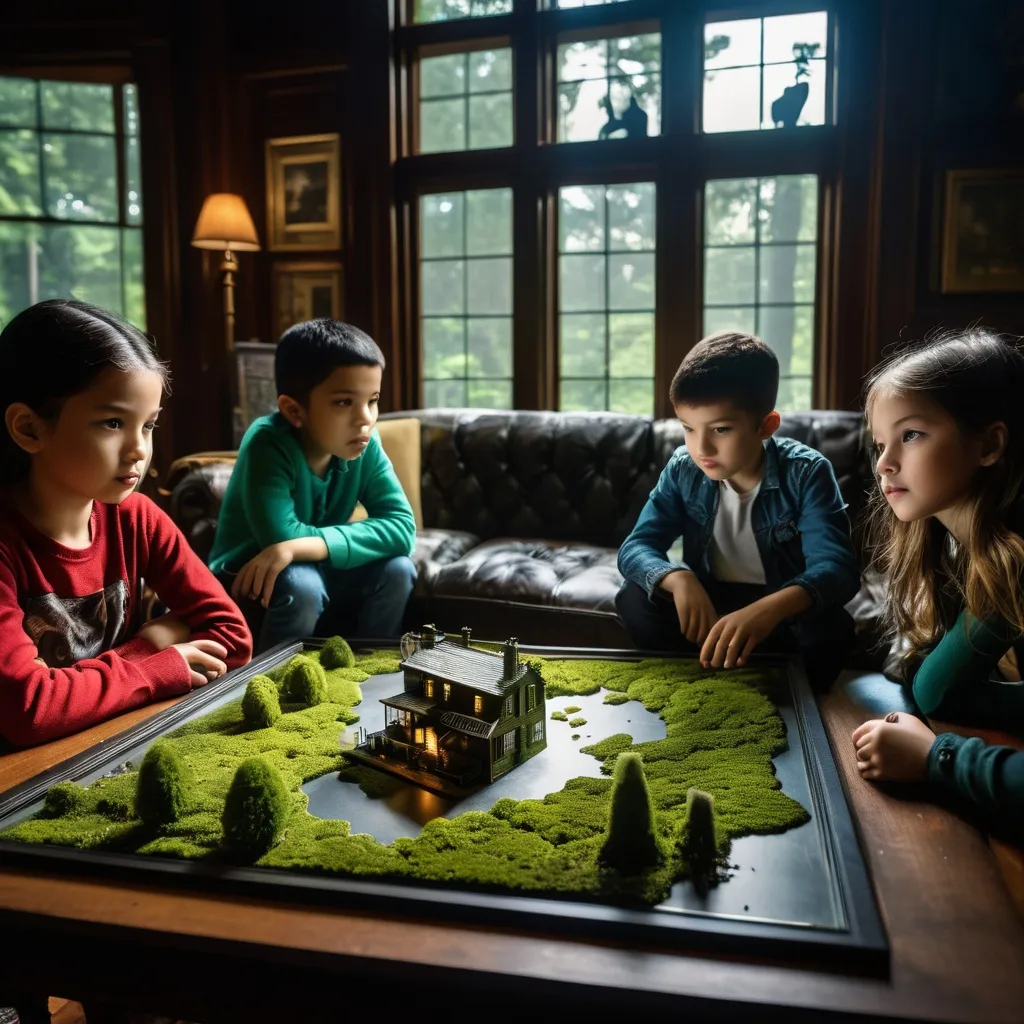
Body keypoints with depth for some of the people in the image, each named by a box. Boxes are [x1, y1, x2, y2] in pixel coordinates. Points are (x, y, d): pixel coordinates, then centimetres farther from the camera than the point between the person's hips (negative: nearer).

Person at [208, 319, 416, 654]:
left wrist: (300, 547, -33)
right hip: (248, 591, -4)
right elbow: (282, 537, -36)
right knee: (300, 583, -32)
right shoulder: (267, 444, -26)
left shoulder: (365, 445, -13)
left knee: (397, 568, -15)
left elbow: (401, 528, -23)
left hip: (318, 579, 5)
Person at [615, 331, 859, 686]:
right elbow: (635, 547, -14)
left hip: (784, 607, -2)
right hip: (706, 601, 3)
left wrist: (768, 609, -53)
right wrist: (678, 579, -39)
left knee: (830, 627, -33)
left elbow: (837, 567, -31)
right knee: (635, 599, -23)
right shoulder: (682, 470, -11)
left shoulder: (807, 473, -20)